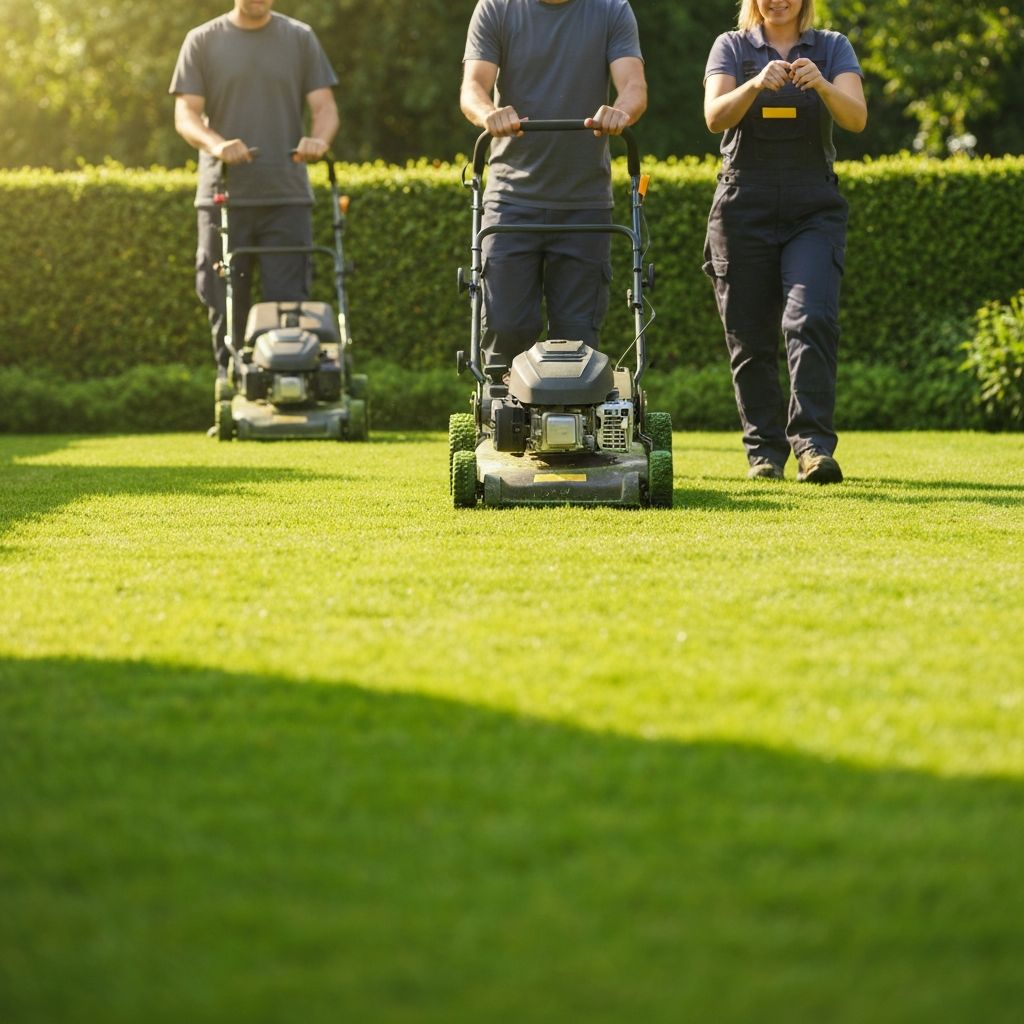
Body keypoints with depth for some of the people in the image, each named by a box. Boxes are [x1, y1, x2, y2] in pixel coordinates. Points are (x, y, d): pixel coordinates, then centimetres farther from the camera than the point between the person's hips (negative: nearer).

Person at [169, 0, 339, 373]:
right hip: (223, 197, 0)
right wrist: (217, 145, -22)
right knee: (226, 310, 2)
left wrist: (318, 139, -19)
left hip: (286, 198, 0)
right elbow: (186, 115, 0)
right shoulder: (202, 42, 7)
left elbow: (324, 106, 5)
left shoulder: (300, 38, 9)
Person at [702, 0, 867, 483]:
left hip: (814, 211, -1)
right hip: (744, 209, 1)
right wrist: (757, 85, -29)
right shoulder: (731, 48, 5)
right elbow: (716, 116, -11)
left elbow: (856, 117, -10)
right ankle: (764, 450, 11)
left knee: (811, 321, -18)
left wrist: (820, 85, -29)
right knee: (750, 338, 2)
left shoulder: (832, 49, 6)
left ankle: (813, 444, -22)